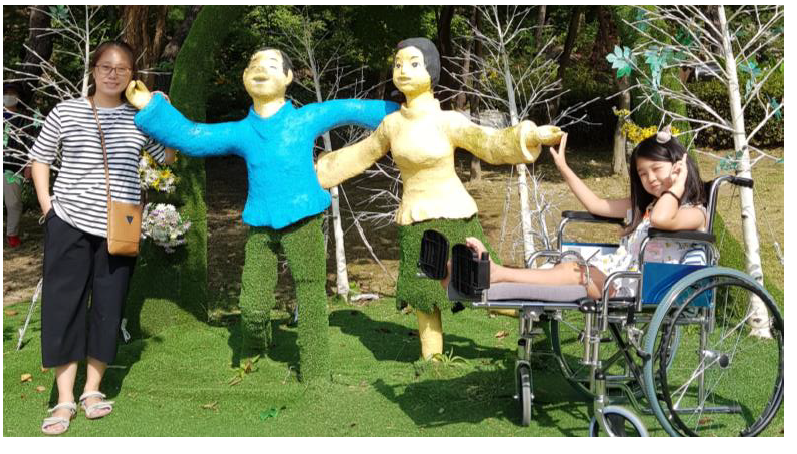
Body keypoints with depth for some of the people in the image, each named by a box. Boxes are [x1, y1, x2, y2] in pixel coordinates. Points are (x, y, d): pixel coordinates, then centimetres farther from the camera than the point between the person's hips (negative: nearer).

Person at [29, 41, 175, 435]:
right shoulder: (65, 112, 1)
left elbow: (168, 157, 6)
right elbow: (39, 158, 9)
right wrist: (46, 204, -1)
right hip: (69, 224, -1)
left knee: (108, 308, 7)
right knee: (63, 306, 0)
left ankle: (92, 389, 22)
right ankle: (64, 399, 9)